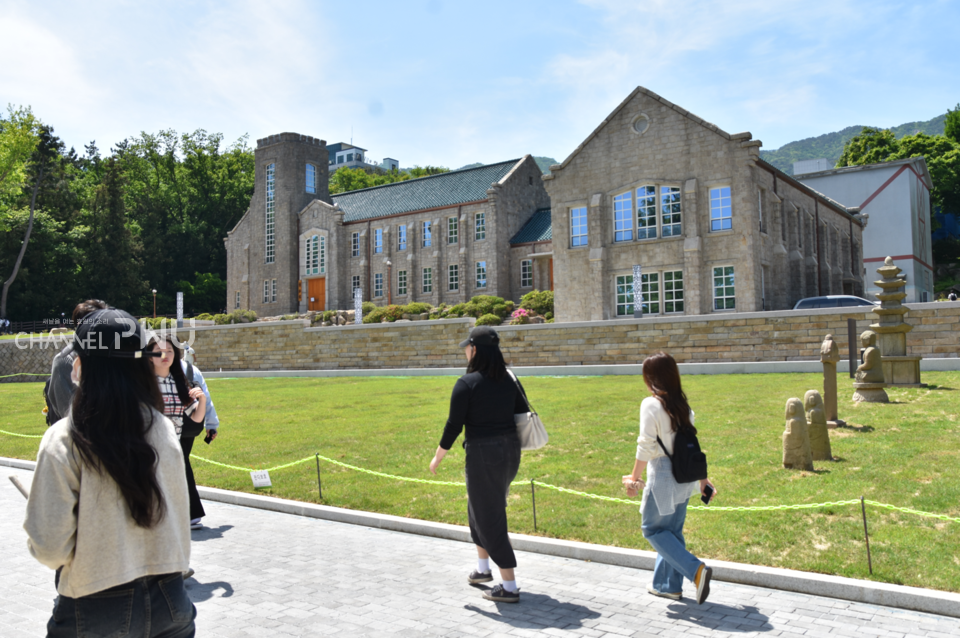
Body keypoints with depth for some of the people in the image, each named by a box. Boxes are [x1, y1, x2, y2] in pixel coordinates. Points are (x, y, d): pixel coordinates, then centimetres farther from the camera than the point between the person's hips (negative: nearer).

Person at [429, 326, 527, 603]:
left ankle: (510, 587, 8)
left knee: (490, 518, 4)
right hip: (510, 450, 7)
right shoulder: (510, 379, 4)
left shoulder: (467, 383, -13)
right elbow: (524, 416, 7)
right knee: (478, 507, 26)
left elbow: (454, 425, -12)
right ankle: (482, 568, 37)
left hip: (482, 454, -7)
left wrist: (437, 458, 1)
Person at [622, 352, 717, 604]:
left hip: (663, 477, -8)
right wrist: (702, 477, 16)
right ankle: (668, 585, 26)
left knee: (653, 528, 6)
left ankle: (696, 570, -6)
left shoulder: (651, 405, -14)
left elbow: (646, 447, -16)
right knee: (672, 530, 17)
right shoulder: (682, 404, 7)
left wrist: (634, 478, -7)